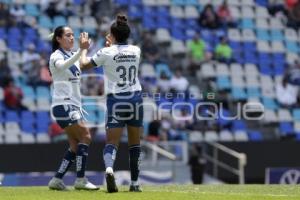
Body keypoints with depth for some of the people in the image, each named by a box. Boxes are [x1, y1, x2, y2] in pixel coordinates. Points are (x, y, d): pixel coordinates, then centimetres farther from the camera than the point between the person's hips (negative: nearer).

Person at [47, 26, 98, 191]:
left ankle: (57, 180, 8)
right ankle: (80, 180, -13)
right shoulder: (56, 56, -10)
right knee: (85, 136, -14)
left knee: (75, 145, 5)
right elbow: (63, 65, -33)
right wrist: (80, 50, -48)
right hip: (63, 105, -9)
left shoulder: (73, 55, 16)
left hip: (74, 105, 9)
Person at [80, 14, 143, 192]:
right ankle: (135, 183, 14)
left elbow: (84, 64, 8)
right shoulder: (136, 51, 4)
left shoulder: (106, 52, -6)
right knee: (135, 143, 12)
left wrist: (84, 49, 24)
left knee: (112, 142, -6)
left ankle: (109, 168, -35)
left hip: (116, 100, -2)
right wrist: (112, 44, 39)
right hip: (135, 98, 3)